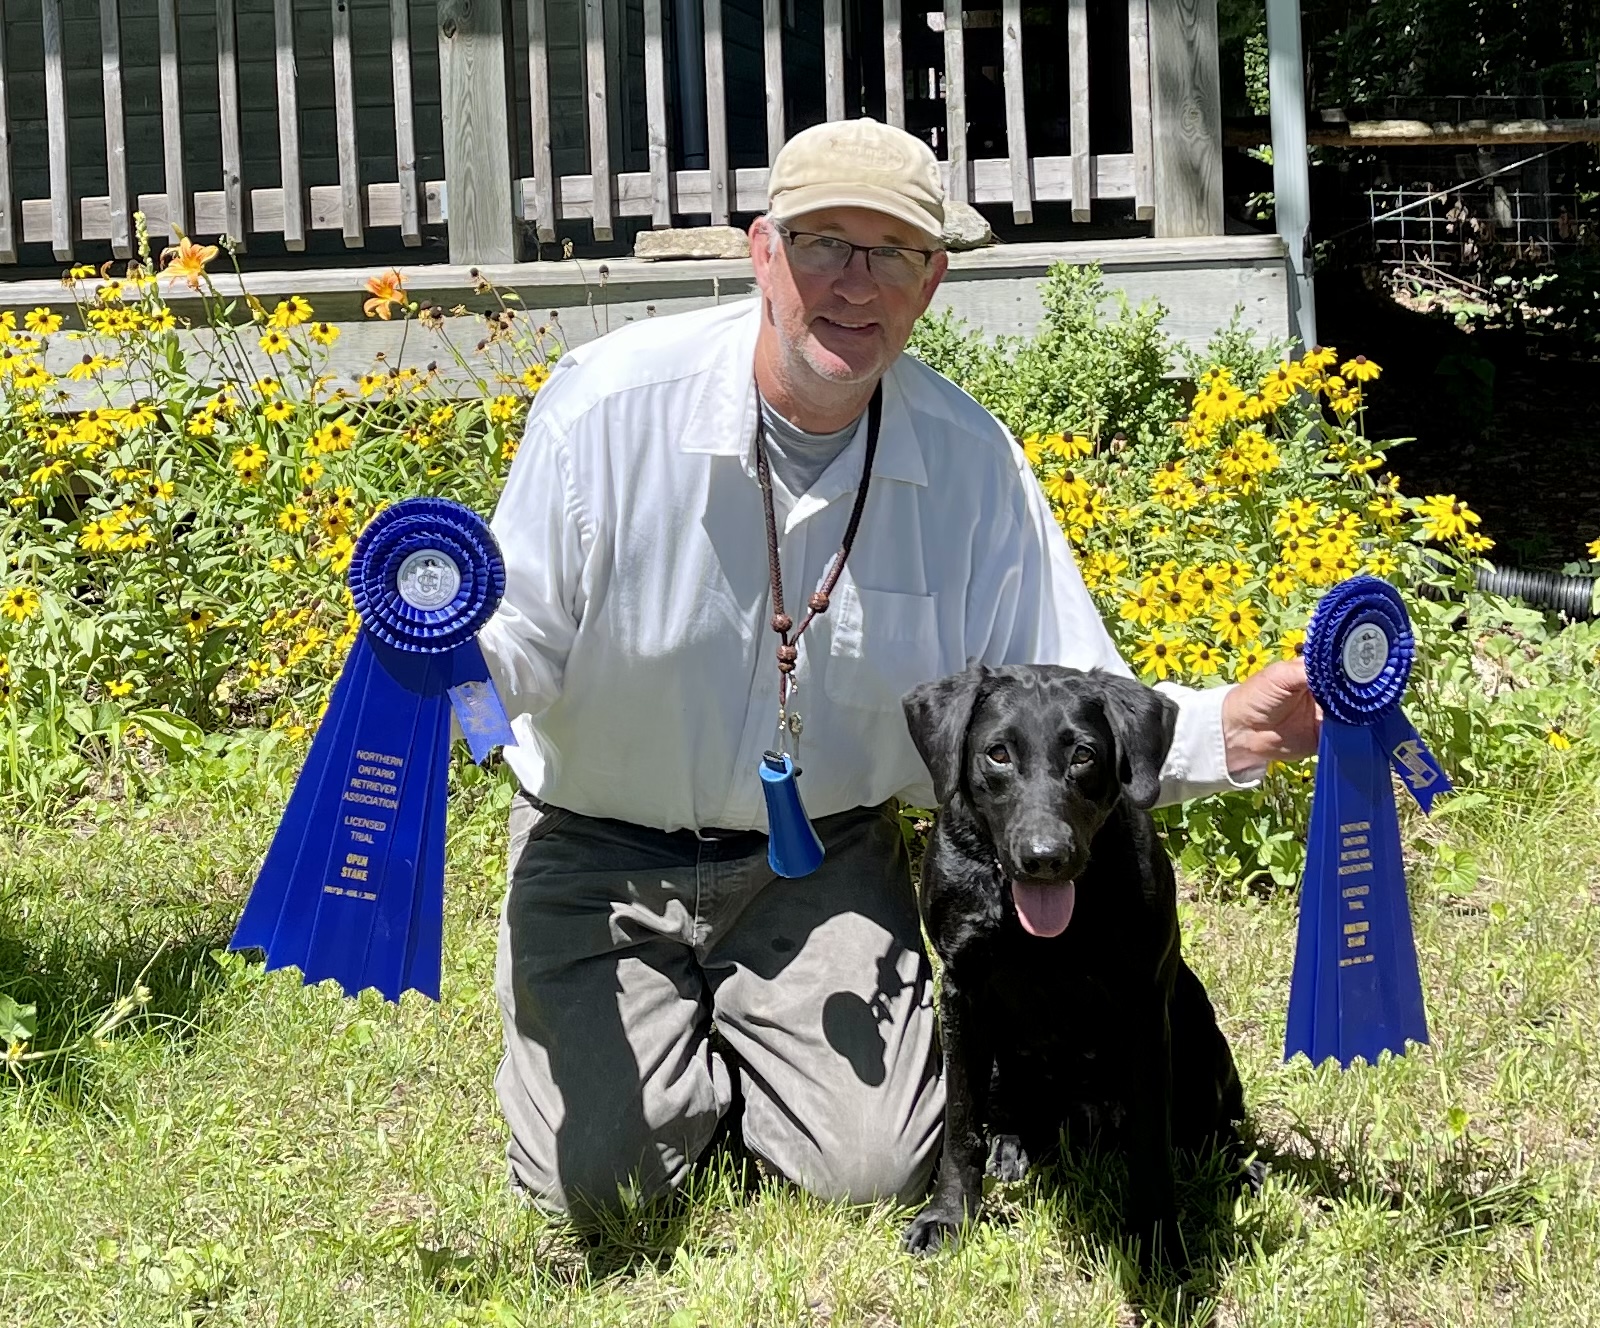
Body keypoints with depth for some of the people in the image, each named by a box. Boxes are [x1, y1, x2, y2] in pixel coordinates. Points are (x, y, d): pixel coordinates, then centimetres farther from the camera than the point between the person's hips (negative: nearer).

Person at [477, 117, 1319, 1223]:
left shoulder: (972, 459, -11)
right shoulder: (613, 399, -19)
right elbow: (519, 653, -16)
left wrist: (1227, 732, -27)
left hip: (824, 859, 2)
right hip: (606, 851, -2)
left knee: (874, 1171, -9)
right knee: (594, 1176, -12)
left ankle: (752, 1040, 26)